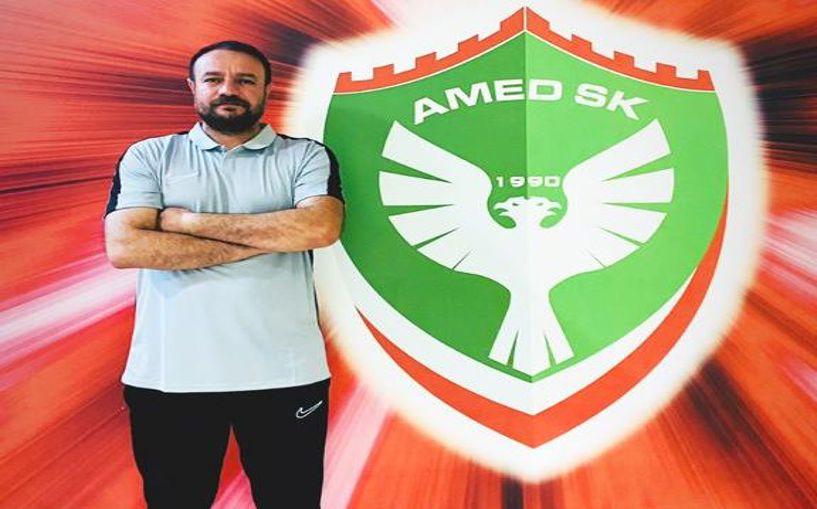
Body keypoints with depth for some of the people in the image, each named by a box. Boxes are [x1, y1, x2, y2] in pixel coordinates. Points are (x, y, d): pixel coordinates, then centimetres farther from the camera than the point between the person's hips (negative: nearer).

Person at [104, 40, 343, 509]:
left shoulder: (307, 156, 6)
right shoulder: (149, 156, 7)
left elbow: (321, 228, -14)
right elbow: (124, 248, -8)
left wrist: (191, 221, -9)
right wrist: (265, 239, -11)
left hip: (285, 375, 0)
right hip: (169, 377, 1)